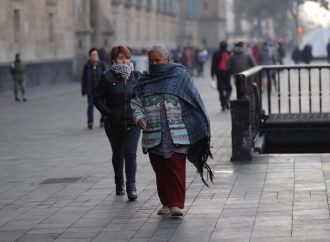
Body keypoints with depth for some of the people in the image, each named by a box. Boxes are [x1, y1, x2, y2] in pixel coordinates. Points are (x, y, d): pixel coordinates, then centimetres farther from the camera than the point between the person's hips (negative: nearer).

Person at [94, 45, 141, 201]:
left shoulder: (136, 76, 2)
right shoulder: (107, 77, -5)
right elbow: (98, 99, -1)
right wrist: (108, 113, -10)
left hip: (132, 123, 0)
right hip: (114, 124, 0)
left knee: (130, 153, -12)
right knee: (117, 154, 14)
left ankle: (131, 187, -14)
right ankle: (119, 184, 31)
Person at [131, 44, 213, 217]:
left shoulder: (179, 75, 3)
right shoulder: (144, 81, 13)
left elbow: (194, 99, 3)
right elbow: (136, 102, 13)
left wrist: (202, 129, -1)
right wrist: (139, 117, -9)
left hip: (176, 134, -4)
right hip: (153, 136, 4)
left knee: (176, 168, -9)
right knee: (160, 170, 7)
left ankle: (176, 204, -11)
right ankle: (166, 203, 16)